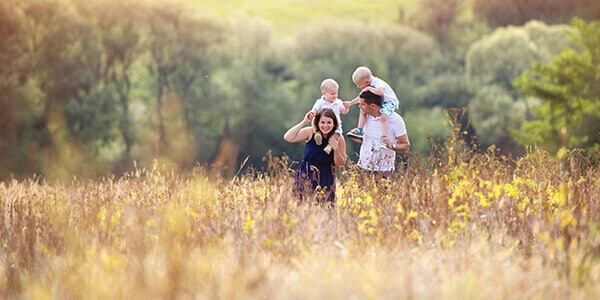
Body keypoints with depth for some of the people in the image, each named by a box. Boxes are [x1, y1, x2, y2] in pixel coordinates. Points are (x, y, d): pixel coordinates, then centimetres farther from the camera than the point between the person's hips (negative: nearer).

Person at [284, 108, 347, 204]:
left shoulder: (338, 139, -5)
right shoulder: (310, 132, -7)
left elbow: (340, 164, -2)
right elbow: (288, 138, -17)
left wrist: (336, 149, -20)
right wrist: (304, 122, -21)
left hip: (326, 180, 0)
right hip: (306, 176, 0)